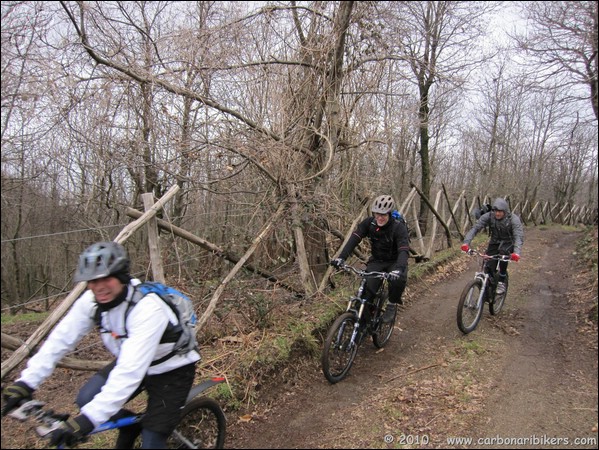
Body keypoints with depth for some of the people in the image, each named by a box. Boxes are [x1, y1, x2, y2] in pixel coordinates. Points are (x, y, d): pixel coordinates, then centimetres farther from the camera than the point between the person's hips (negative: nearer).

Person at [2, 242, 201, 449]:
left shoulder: (147, 308, -37)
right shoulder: (91, 300, -15)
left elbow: (131, 370, -41)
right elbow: (60, 339, -11)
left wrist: (89, 418, -44)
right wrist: (26, 382, -19)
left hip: (171, 369, -6)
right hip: (129, 362, 6)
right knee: (87, 400, -10)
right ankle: (131, 425, 16)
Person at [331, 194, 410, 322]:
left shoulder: (399, 227, -24)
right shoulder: (369, 223, -15)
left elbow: (404, 250, -36)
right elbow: (354, 238, -23)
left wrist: (398, 269, -56)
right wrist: (341, 257, -38)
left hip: (394, 261, -2)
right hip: (377, 261, 2)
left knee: (399, 279, -34)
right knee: (366, 290, -19)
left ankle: (392, 304, -5)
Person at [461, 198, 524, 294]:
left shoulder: (513, 219, -25)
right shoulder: (488, 216, -19)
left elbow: (519, 236, -34)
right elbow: (475, 228, -25)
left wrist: (516, 252, -53)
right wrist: (466, 242, -42)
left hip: (509, 243, -2)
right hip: (494, 242, 2)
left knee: (503, 251, -36)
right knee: (488, 266, -13)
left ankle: (501, 282, -19)